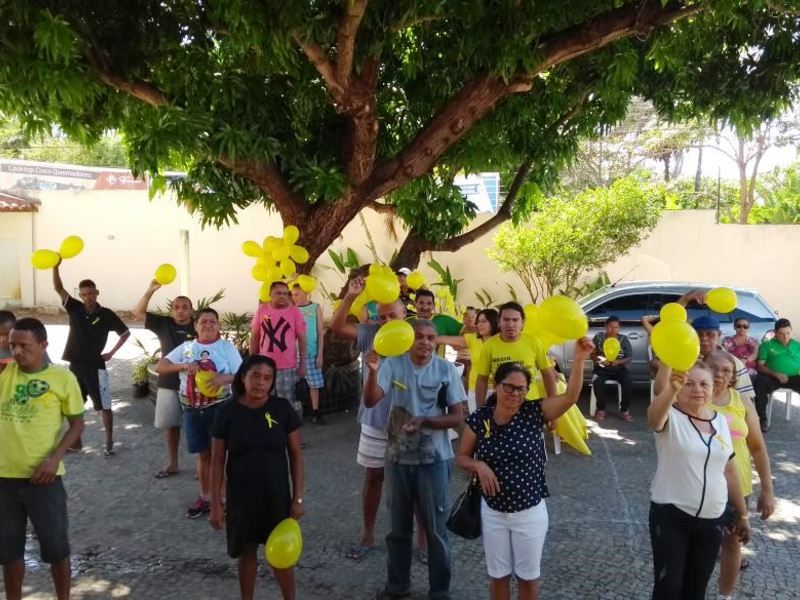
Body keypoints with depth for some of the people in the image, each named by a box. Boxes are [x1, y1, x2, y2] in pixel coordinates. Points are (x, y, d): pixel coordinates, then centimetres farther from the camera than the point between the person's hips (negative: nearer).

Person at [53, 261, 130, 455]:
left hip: (96, 366, -3)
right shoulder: (74, 308, 1)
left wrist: (112, 352, -1)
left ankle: (109, 443, 9)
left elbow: (126, 333, 5)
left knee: (105, 406, 0)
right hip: (76, 365, 3)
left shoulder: (107, 314, -6)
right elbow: (58, 288, -9)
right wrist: (55, 267, -24)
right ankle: (76, 441, 25)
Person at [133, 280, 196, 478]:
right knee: (170, 425, 12)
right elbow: (138, 313, -2)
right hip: (168, 384, 3)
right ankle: (172, 463, 26)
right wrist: (151, 290, -12)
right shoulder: (164, 324, 3)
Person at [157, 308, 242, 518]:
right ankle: (204, 498, 28)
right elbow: (159, 367, 1)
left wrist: (224, 378, -28)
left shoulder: (227, 347, -2)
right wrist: (184, 366, -16)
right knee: (203, 454, 14)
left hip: (219, 408, -3)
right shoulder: (186, 347, 6)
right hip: (192, 409, 3)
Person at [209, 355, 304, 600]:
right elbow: (217, 460, -4)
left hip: (276, 495, 0)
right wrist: (216, 503, -4)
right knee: (247, 552, 16)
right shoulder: (227, 412, -10)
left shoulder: (283, 409, -9)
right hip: (241, 496, 0)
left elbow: (295, 454, -3)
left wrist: (298, 497, -4)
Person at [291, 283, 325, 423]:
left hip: (311, 352, -1)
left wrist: (320, 354, -4)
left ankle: (315, 412, 11)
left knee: (314, 383, 3)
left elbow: (320, 332, -1)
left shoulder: (315, 307, -1)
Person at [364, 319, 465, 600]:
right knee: (399, 526, 17)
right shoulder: (393, 364, -8)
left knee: (435, 528, 8)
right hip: (398, 456, 2)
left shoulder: (447, 370, -8)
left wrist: (424, 421, -22)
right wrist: (373, 372, -38)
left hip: (433, 459, -1)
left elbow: (456, 417, -7)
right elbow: (370, 401, -20)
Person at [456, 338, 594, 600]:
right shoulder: (478, 419, -9)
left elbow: (570, 397, -24)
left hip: (530, 512, -1)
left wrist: (579, 360, -35)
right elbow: (461, 457, 2)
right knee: (498, 574, 17)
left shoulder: (534, 413, -12)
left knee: (528, 576, 16)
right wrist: (478, 465, -19)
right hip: (492, 512, 1)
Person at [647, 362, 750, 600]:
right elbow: (654, 416, -39)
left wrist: (742, 513, 17)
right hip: (670, 516, -5)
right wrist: (671, 389, -59)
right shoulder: (670, 416, -13)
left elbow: (729, 470, 13)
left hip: (713, 519, 5)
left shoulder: (720, 420, 4)